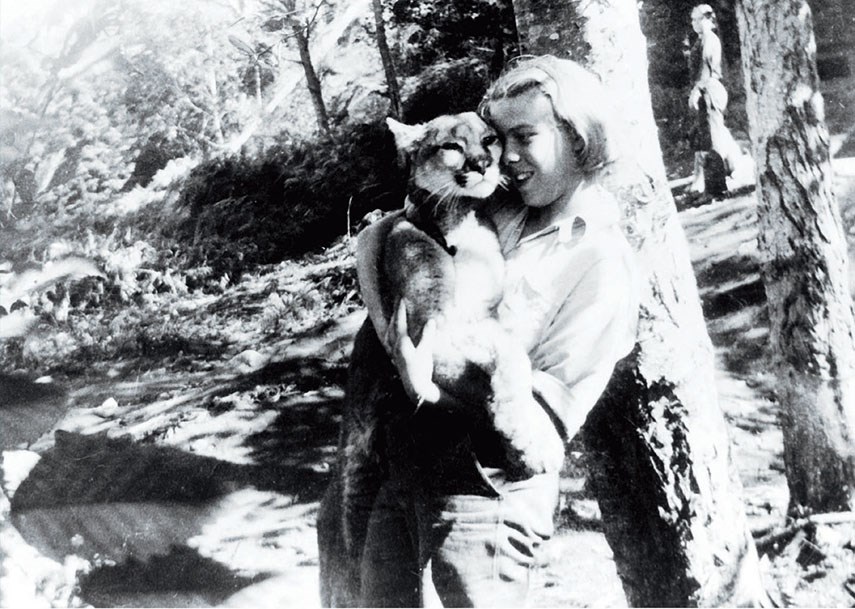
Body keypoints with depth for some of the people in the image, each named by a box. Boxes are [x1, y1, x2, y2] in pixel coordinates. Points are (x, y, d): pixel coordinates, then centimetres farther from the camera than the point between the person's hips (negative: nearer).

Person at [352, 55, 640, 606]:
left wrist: (430, 392, -24)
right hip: (401, 470, 6)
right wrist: (384, 323, -9)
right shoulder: (496, 213, 5)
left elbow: (550, 417, -15)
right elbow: (376, 235, 9)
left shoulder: (602, 263, -12)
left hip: (483, 495, -6)